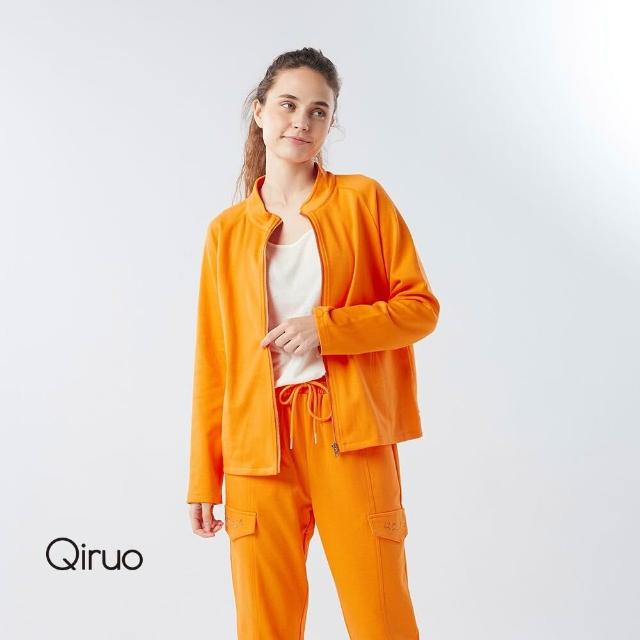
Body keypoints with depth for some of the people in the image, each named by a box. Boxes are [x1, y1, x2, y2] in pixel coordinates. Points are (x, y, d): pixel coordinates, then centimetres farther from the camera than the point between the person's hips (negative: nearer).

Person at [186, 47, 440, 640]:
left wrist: (327, 327, -12)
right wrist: (203, 478, 7)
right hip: (257, 441, 2)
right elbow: (213, 360, 9)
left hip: (350, 434, -1)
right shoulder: (227, 230, 9)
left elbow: (421, 306, 3)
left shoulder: (363, 199, 5)